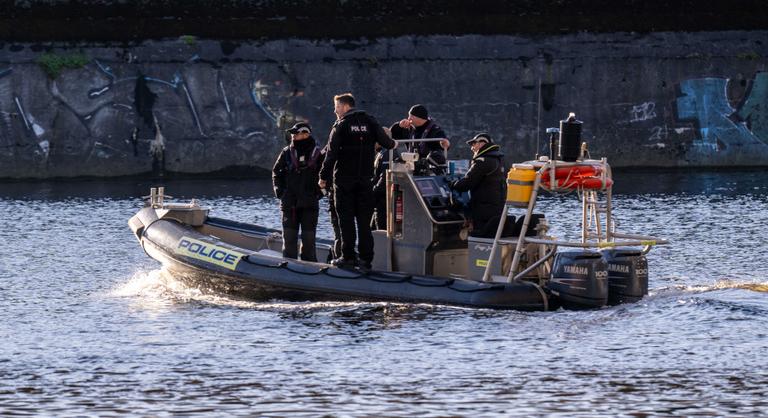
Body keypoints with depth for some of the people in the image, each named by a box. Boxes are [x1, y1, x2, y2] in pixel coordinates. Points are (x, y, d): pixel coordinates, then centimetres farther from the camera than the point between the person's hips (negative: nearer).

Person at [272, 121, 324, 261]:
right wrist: (279, 190, 2)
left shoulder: (317, 154, 1)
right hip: (289, 202, 2)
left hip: (309, 203, -2)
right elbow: (276, 172, 13)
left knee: (308, 236, 0)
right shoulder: (287, 153, 6)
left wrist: (318, 192, -5)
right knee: (289, 236, 0)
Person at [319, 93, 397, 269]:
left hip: (344, 179, -4)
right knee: (364, 220, 6)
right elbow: (387, 142, 0)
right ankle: (366, 258, 2)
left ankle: (348, 256, -1)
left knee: (346, 220, 1)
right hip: (365, 179, 4)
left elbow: (332, 154, -10)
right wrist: (393, 144, 24)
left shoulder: (341, 125, -6)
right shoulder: (370, 122, 5)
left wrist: (323, 177, -4)